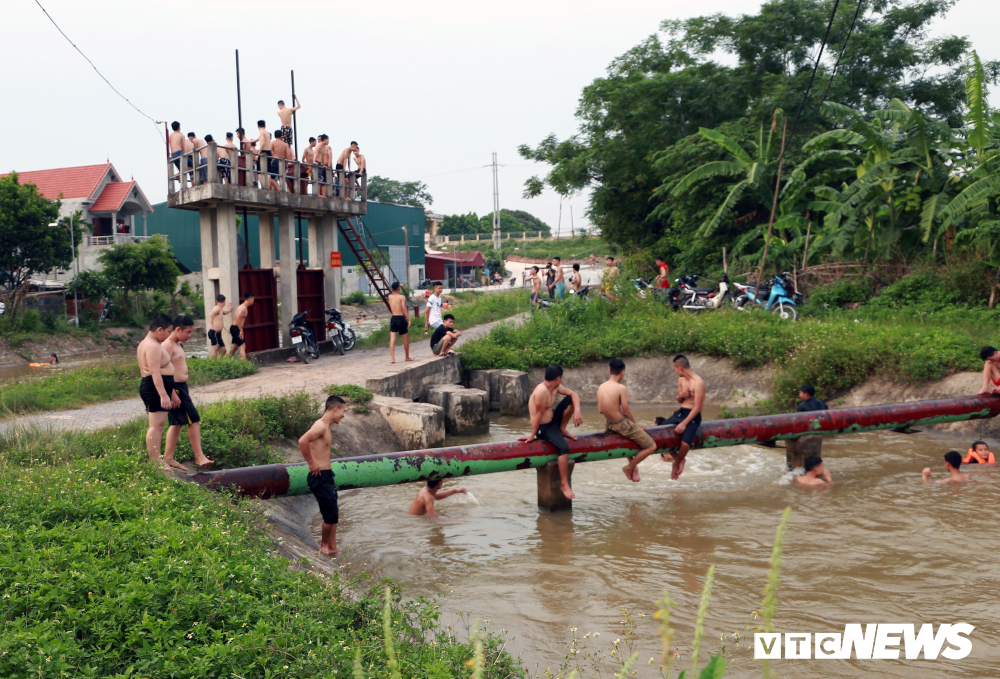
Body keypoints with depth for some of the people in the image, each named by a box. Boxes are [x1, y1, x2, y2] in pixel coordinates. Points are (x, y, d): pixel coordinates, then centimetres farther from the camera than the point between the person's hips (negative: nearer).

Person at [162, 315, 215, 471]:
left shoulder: (178, 345, 17)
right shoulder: (168, 345, -15)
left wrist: (185, 392, 23)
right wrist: (172, 393, -24)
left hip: (181, 388, 10)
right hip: (175, 388, -10)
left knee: (176, 423, 12)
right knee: (193, 419, -9)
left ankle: (168, 458, 16)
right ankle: (199, 457, -6)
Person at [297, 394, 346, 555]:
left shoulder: (326, 427, 13)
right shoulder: (321, 426, -18)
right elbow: (302, 441, -34)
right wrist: (311, 463, -23)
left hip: (327, 476, 10)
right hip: (320, 477, -10)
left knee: (333, 514, 14)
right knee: (331, 515, -1)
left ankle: (332, 547, 22)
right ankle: (324, 544, 17)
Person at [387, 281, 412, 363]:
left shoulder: (390, 296, 5)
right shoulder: (402, 297, -7)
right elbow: (404, 309, -14)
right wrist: (409, 320, -13)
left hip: (393, 319, 4)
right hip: (401, 318, -4)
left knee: (392, 339, -2)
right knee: (406, 339, 12)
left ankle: (392, 358, -14)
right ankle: (407, 357, 25)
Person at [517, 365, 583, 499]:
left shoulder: (556, 387, 0)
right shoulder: (542, 391, -28)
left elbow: (573, 393, 4)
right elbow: (539, 414, -24)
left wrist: (577, 411, -13)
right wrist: (532, 435, -18)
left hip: (553, 420, 9)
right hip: (544, 428, -9)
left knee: (571, 399, -1)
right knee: (564, 447, -29)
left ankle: (562, 429, 11)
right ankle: (564, 484, -20)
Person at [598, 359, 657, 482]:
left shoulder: (601, 388, -1)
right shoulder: (621, 388, -19)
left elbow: (600, 410, 4)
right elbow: (626, 411, -15)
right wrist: (635, 423, 2)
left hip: (610, 426, 8)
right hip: (623, 425, -8)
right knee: (651, 446, 3)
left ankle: (631, 462, 40)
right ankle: (630, 467, 11)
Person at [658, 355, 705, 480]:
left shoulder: (698, 383, -17)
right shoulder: (681, 380, 8)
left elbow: (697, 407, -19)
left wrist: (684, 423, -22)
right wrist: (680, 395, -5)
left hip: (693, 416, -8)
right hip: (680, 413, 8)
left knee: (685, 443, -28)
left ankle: (677, 463, 2)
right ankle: (674, 455, 17)